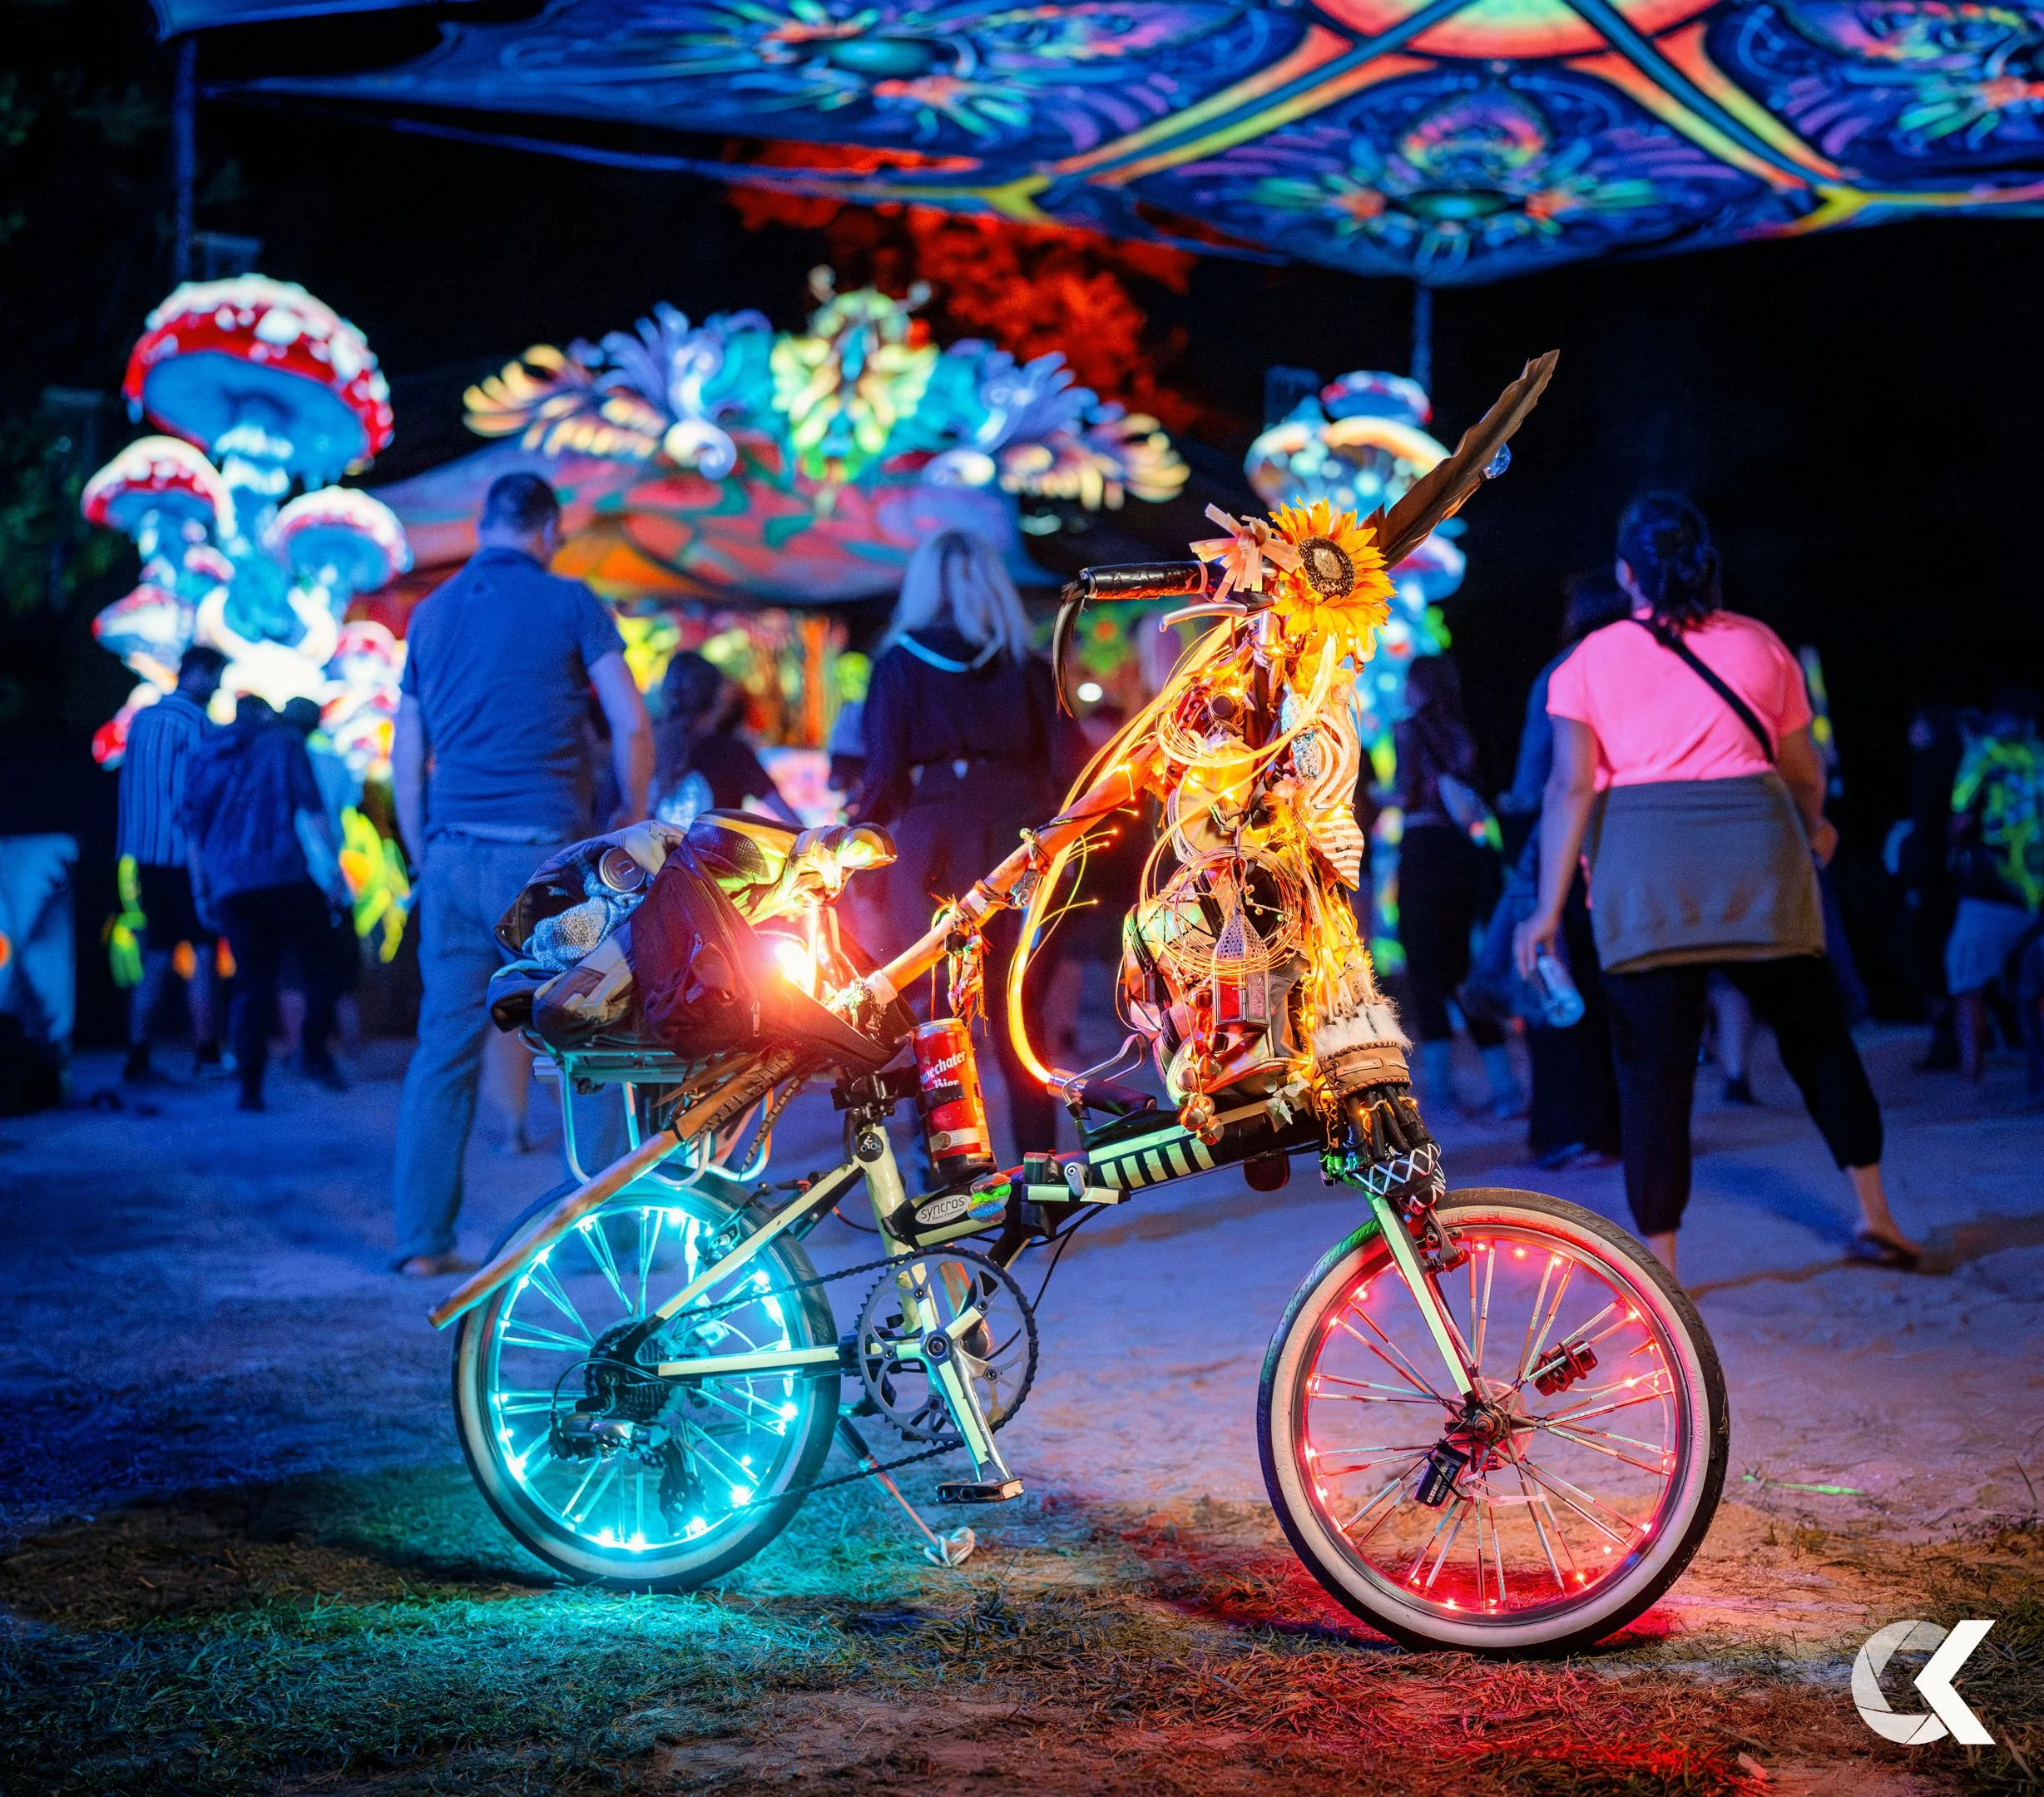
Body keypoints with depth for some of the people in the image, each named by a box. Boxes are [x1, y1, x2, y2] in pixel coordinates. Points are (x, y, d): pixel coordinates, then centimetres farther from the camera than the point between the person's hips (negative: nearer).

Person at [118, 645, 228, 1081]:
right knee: (204, 952, -2)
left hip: (146, 856, 7)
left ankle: (137, 1055, 5)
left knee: (157, 959, 9)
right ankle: (205, 1053, -5)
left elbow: (131, 789, 18)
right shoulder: (194, 723, -9)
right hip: (185, 855, -7)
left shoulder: (142, 719, 14)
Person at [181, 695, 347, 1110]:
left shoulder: (205, 754, 18)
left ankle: (250, 1086, 0)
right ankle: (315, 1051, -4)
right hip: (287, 877, -4)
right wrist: (333, 868, -3)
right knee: (321, 964, 10)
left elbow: (192, 828, 18)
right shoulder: (284, 743, 6)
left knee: (251, 983, 6)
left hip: (230, 886, 4)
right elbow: (312, 812, -4)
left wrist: (201, 891, 22)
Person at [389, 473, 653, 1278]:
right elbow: (631, 725, -5)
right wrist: (629, 818, 9)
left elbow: (405, 758, 15)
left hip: (453, 852, 4)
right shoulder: (568, 603, 1)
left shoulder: (432, 612, 14)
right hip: (542, 849, -4)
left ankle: (423, 1238, 6)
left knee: (444, 1046, 6)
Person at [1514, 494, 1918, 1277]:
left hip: (1642, 868, -1)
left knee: (1654, 1065, 0)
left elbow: (1571, 786, -3)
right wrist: (1812, 831, 41)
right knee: (1816, 1034, 15)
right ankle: (1875, 1213, 17)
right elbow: (1805, 771, 19)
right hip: (1756, 851, 1)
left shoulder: (1591, 660, 7)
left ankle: (1659, 1266, 1)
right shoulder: (1761, 644, 13)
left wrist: (1549, 908, -3)